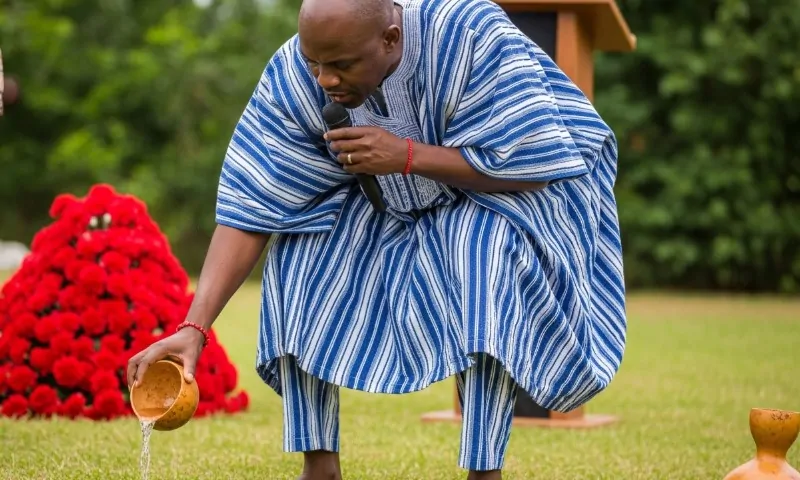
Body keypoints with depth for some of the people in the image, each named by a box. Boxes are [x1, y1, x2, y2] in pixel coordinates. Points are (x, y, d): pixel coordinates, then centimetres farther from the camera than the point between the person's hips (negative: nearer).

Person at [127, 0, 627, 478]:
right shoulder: (293, 77, -22)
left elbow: (529, 164, -30)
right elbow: (249, 204, -23)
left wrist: (407, 155, -37)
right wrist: (194, 327, -31)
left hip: (522, 187, -4)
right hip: (397, 202, 5)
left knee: (485, 250, -35)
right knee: (298, 246, -18)